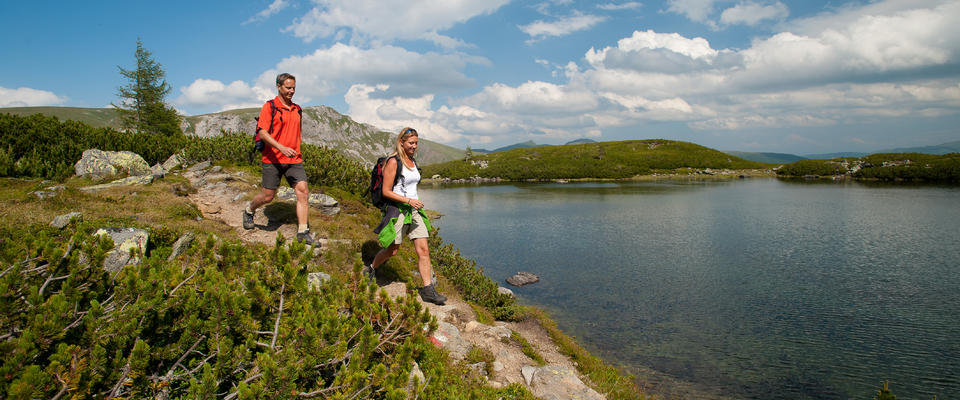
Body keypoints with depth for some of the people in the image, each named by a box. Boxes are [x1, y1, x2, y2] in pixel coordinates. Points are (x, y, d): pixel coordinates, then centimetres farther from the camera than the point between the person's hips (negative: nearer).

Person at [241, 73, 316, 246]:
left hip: (294, 160, 5)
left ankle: (303, 232, -7)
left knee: (303, 191, -10)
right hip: (272, 159, -4)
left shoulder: (297, 109, 13)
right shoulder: (269, 107, -5)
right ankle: (249, 211, 36)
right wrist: (281, 148, -26)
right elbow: (262, 133, -14)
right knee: (268, 196, 3)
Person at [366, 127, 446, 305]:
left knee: (423, 250, -2)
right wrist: (409, 201, -20)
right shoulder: (393, 162, -11)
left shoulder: (413, 161, 11)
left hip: (414, 211, 6)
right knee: (392, 250, 6)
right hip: (397, 210, -6)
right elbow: (386, 192, -14)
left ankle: (428, 290, 0)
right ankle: (370, 269, 36)